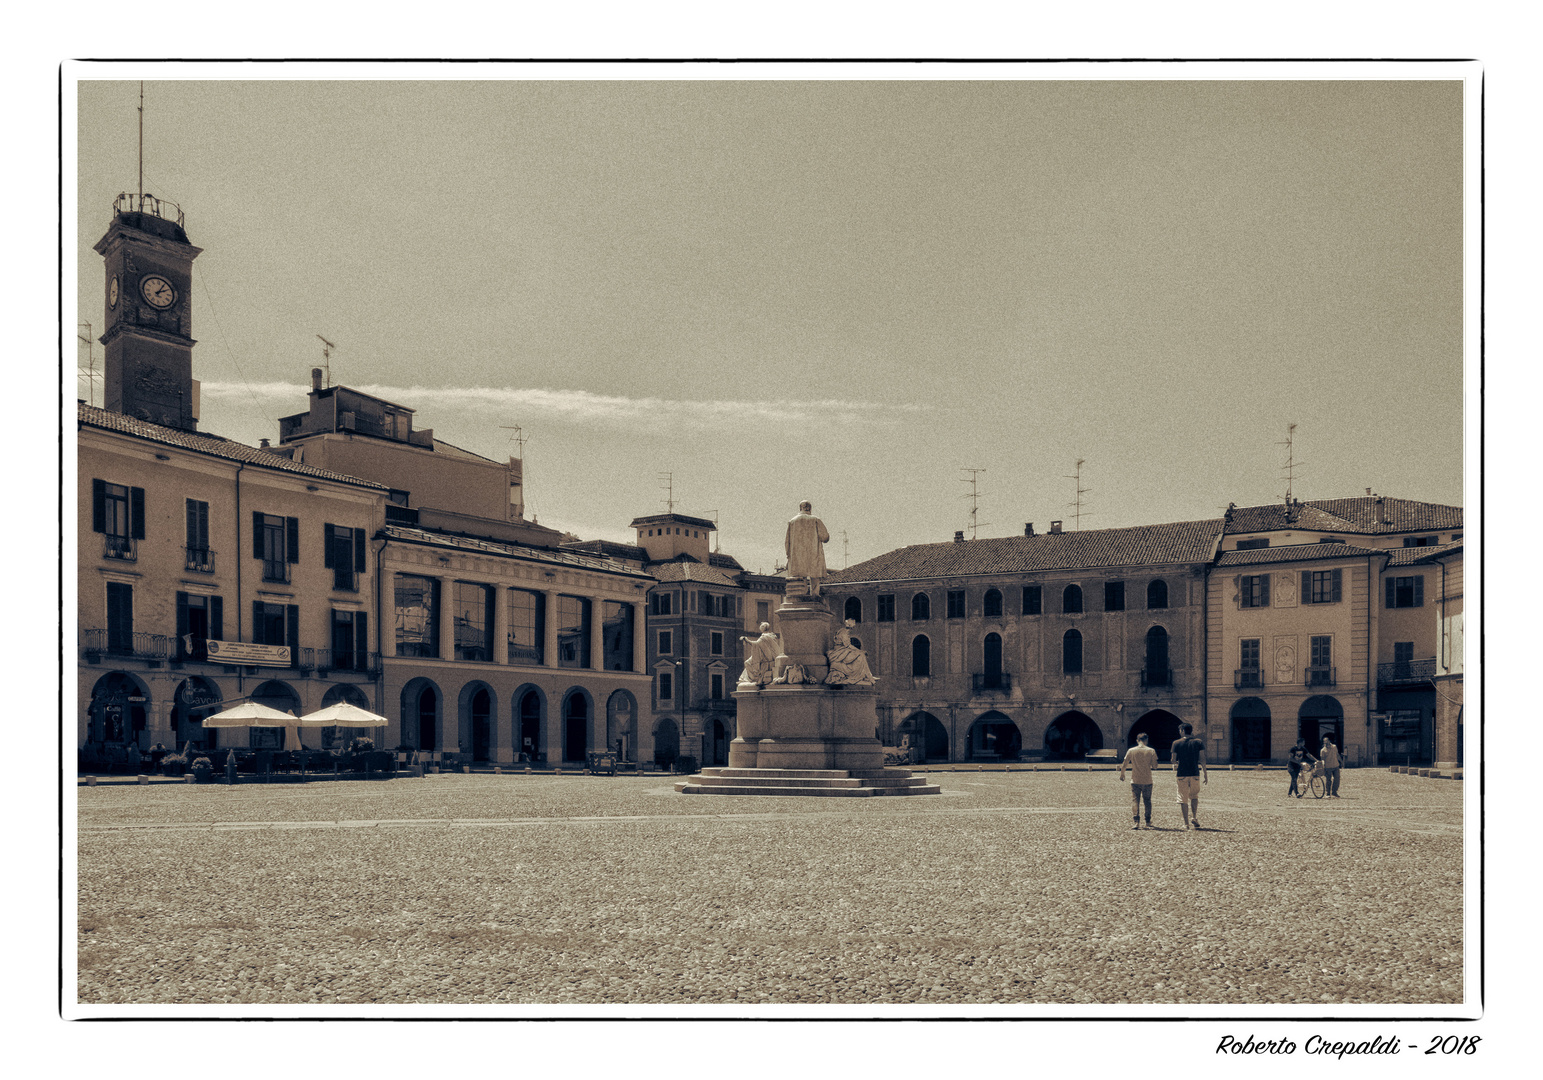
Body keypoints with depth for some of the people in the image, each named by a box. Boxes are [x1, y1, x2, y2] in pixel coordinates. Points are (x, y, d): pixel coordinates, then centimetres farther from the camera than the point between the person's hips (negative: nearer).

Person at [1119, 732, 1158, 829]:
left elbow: (1124, 764, 0)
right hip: (1147, 781, 1)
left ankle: (1135, 822, -8)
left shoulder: (1131, 751, -3)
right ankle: (1148, 822, 18)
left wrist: (1122, 774, 14)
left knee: (1135, 801, 2)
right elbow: (1155, 765, -2)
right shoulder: (1151, 751, -3)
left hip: (1135, 781, -1)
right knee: (1147, 801, 14)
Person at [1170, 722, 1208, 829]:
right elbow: (1202, 759, -1)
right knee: (1194, 796, 21)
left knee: (1183, 799, 4)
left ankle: (1186, 823, 2)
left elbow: (1173, 760, -1)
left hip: (1182, 774, -1)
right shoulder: (1198, 742, 3)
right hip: (1195, 773, 2)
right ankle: (1194, 817, 4)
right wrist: (1205, 775, 2)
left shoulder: (1176, 743, -1)